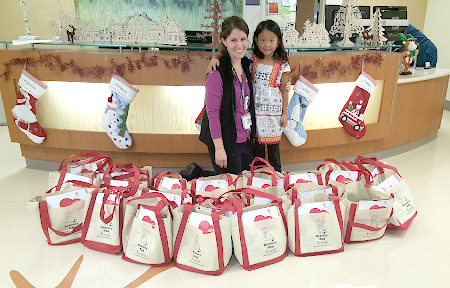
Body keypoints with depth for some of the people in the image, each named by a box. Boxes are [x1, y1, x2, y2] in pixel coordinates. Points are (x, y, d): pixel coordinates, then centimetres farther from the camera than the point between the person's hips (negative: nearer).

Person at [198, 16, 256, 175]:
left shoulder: (246, 66, 8)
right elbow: (212, 113, -17)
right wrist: (219, 148, -18)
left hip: (245, 141, 7)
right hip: (225, 142, -7)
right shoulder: (217, 72, -16)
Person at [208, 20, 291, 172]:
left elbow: (284, 90, 0)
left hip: (274, 111, -1)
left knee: (273, 145, 11)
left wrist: (284, 113, 2)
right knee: (256, 143, 12)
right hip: (254, 110, 1)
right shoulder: (251, 59, -2)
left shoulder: (282, 65, -5)